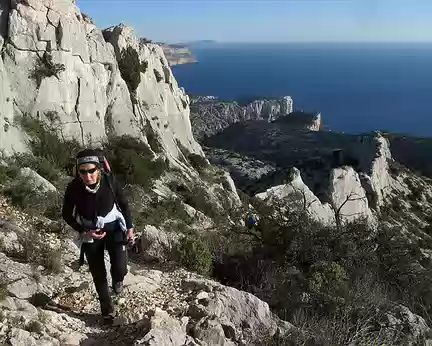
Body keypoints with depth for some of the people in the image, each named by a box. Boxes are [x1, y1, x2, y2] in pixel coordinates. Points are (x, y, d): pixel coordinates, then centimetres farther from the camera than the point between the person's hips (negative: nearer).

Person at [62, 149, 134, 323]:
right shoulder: (74, 188, -25)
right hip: (90, 233, 0)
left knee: (120, 269, -13)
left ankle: (117, 280, 27)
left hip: (114, 227, 0)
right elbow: (66, 214, -6)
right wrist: (84, 232, -16)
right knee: (98, 275, 8)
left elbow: (124, 204, -4)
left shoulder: (109, 181, -23)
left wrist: (129, 228, -2)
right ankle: (107, 310, 34)